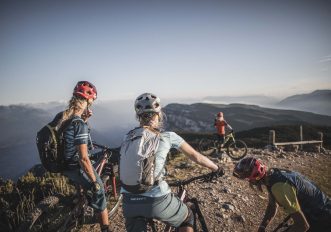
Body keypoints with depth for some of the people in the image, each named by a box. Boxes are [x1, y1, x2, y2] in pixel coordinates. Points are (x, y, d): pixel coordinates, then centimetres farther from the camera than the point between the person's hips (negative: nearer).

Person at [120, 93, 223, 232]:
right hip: (157, 199, -2)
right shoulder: (168, 136, 1)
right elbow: (196, 157, 10)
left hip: (129, 201, 3)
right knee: (187, 219, 28)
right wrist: (216, 169, 26)